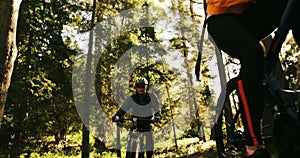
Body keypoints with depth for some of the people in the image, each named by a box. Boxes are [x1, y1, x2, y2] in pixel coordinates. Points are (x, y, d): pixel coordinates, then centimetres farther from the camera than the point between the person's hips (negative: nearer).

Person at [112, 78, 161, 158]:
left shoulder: (152, 97, -4)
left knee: (150, 145, -2)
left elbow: (157, 107, -10)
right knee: (130, 145, -6)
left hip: (147, 124, 0)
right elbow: (123, 109, -7)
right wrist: (117, 116, -25)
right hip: (135, 124, 1)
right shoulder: (131, 98, -3)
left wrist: (156, 116, -29)